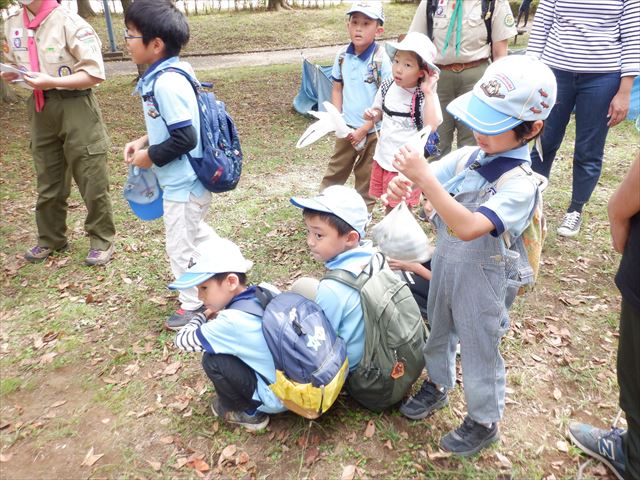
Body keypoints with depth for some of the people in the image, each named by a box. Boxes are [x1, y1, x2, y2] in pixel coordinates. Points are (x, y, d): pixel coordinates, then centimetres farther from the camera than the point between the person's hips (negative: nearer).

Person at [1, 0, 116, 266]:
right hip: (40, 108, 6)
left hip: (76, 107, -6)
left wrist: (51, 81, -22)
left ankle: (102, 240, 16)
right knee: (47, 181, 14)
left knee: (91, 180, 1)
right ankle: (51, 239, 30)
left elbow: (95, 73, -16)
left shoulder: (69, 22, -13)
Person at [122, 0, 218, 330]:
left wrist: (149, 157, -15)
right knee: (196, 232, 28)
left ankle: (193, 306, 26)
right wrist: (144, 141, 6)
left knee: (181, 246, 7)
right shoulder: (168, 74, 5)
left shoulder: (166, 83, -25)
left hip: (183, 183, -10)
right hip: (186, 179, 10)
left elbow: (184, 137, -27)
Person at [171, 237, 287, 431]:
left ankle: (248, 413, 10)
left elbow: (182, 340, -14)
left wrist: (202, 316, 2)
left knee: (212, 360, -11)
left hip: (277, 398, -8)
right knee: (221, 346, 12)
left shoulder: (233, 321, -26)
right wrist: (216, 315, 3)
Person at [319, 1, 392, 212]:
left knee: (366, 176, 12)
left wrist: (364, 129, -16)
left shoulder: (381, 59, -16)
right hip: (347, 128, 4)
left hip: (373, 130, -4)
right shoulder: (342, 55, -2)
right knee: (336, 169, 16)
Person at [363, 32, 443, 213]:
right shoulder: (387, 87, -2)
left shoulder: (426, 96, -17)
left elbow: (431, 126, -31)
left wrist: (428, 92, -31)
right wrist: (372, 115, -8)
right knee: (388, 205, 21)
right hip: (383, 157, 5)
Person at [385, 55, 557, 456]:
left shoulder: (520, 184, -28)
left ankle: (485, 422, 38)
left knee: (479, 351, 13)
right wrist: (402, 186, -28)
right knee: (439, 330, 26)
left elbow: (468, 227, -41)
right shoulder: (468, 156, -7)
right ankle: (438, 385, 54)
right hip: (445, 265, 7)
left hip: (482, 281, -6)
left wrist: (423, 177, -46)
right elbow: (426, 182, -3)